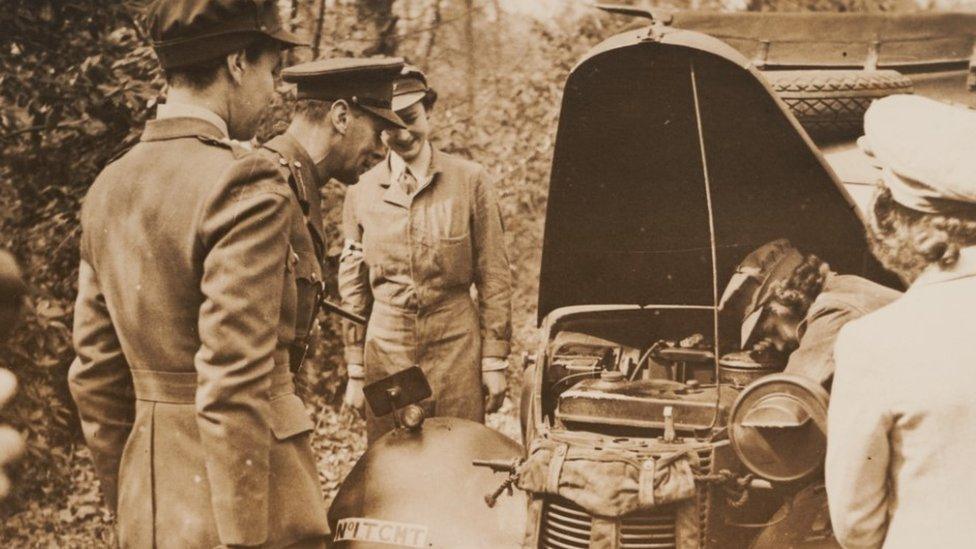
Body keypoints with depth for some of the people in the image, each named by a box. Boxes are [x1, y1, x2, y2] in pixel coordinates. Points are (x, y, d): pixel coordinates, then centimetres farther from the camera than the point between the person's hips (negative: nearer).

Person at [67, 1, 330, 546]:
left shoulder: (109, 186, 5)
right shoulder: (245, 186, -18)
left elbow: (95, 369, 10)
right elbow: (234, 386, -22)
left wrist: (126, 499, 18)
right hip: (240, 498, -7)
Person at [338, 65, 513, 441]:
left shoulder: (469, 180, 0)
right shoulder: (361, 191, 5)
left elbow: (494, 276, 1)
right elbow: (353, 287, 10)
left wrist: (495, 361, -2)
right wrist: (355, 372, 8)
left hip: (456, 343, -1)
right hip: (385, 344, 2)